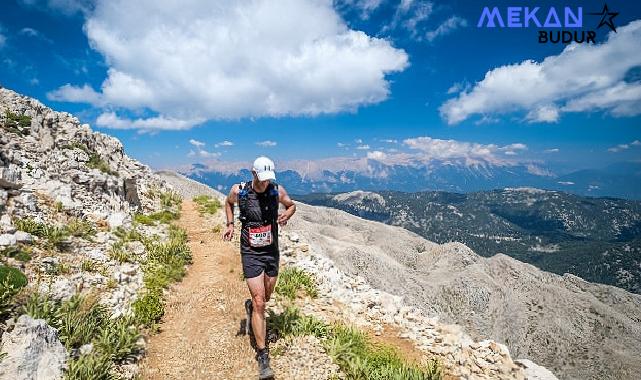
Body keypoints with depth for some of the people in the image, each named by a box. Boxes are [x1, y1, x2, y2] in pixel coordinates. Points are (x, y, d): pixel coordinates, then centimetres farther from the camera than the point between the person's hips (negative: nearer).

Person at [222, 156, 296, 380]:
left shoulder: (277, 191, -8)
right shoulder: (239, 191, -10)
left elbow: (292, 205, 10)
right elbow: (228, 203, 13)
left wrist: (286, 215, -12)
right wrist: (230, 224, -1)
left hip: (272, 252, 3)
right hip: (251, 253, -3)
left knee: (265, 298, 20)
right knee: (259, 303, -8)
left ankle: (250, 306, 57)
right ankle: (263, 356, 3)